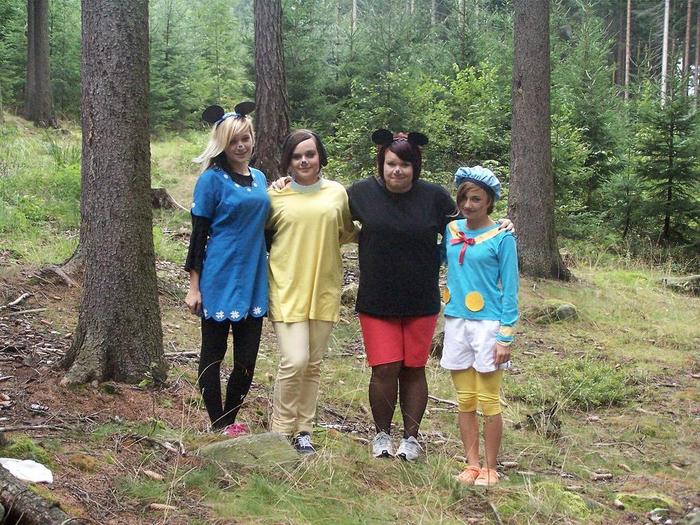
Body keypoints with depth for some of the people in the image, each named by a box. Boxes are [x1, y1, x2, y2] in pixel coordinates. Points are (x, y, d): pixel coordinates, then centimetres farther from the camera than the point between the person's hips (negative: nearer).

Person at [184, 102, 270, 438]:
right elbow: (199, 233, -6)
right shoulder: (212, 179, -7)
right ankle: (218, 427, 15)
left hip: (253, 282, 6)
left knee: (247, 359, 8)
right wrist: (194, 287, -8)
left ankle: (230, 422, 23)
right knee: (213, 354, 6)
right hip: (220, 281, -6)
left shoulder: (259, 178, 11)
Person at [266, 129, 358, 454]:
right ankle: (280, 430, 5)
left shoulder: (337, 193, 5)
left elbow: (346, 234, 18)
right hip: (287, 289, -3)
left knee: (313, 364, 10)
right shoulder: (275, 195, -2)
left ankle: (302, 429, 24)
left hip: (324, 290, 3)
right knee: (295, 361, -12)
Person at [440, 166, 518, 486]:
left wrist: (505, 337, -10)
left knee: (488, 402, 3)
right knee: (465, 401, 11)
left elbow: (509, 290, -6)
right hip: (456, 322, 4)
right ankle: (472, 464, 21)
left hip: (488, 323, -4)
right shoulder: (451, 230, 5)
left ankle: (490, 468, 14)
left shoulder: (501, 237, -7)